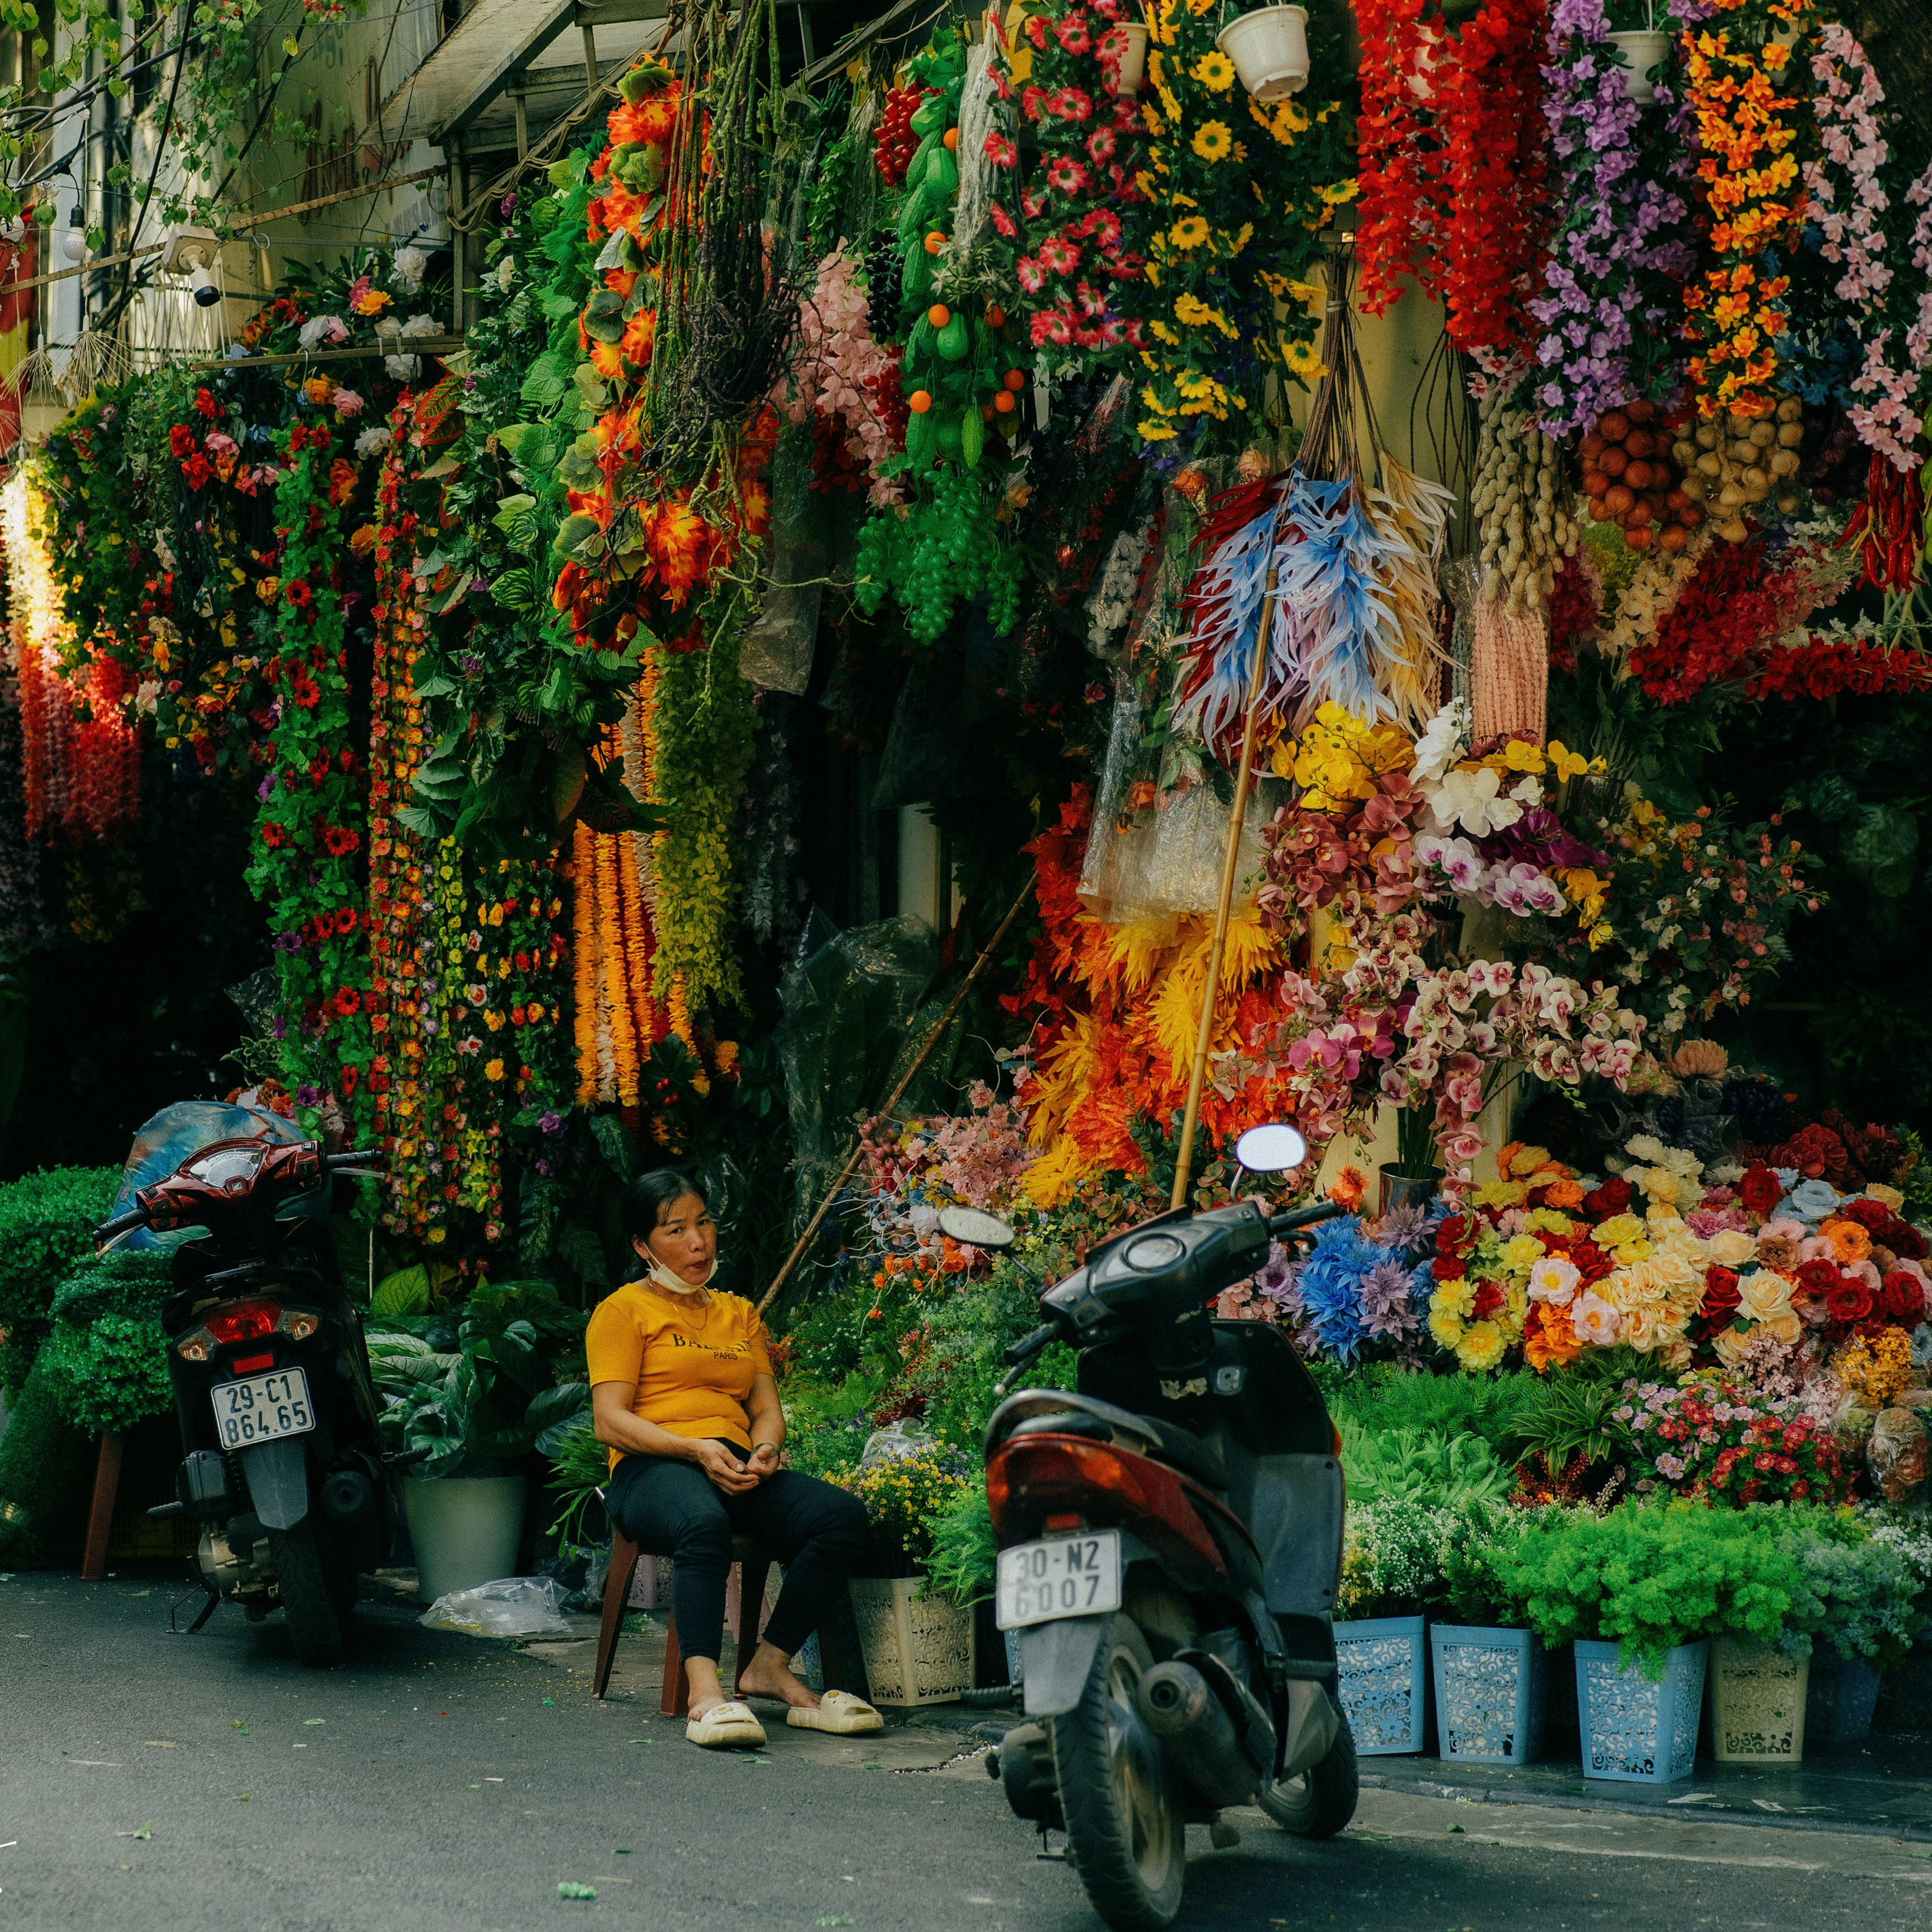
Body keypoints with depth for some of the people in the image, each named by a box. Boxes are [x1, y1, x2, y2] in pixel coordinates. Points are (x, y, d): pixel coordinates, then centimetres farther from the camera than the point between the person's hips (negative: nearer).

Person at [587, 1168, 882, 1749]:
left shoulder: (740, 1313, 28)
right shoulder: (623, 1310, 10)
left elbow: (767, 1409, 19)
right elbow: (610, 1421, -2)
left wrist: (765, 1449, -6)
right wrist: (695, 1449, -17)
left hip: (738, 1471, 5)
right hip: (654, 1469, -5)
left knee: (843, 1514, -25)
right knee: (703, 1524, -42)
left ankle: (770, 1664, -18)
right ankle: (705, 1689, -49)